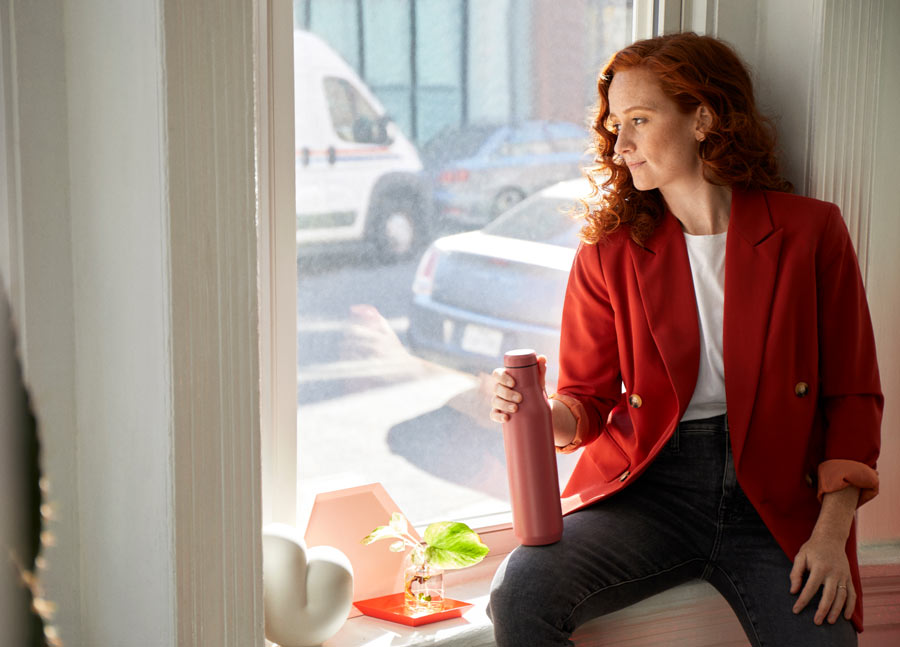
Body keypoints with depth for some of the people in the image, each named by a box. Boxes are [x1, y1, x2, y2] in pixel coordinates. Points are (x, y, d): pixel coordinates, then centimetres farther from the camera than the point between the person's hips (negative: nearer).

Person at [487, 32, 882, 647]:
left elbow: (853, 396, 5)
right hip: (647, 489, 1)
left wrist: (832, 533, -6)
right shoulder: (608, 255, 6)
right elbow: (588, 400, 10)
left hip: (776, 500, 0)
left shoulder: (810, 231, 3)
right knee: (521, 592, -26)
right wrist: (540, 413, -14)